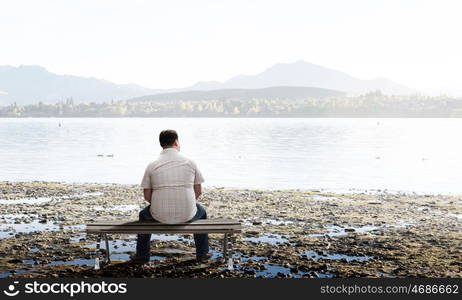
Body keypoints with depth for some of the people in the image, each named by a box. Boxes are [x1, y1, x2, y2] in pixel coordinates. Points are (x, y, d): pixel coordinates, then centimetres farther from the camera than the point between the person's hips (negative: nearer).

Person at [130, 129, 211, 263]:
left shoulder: (152, 166, -2)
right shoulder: (190, 162, -1)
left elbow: (147, 196, 2)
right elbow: (198, 192, 4)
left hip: (159, 216, 0)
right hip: (187, 215, 0)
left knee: (144, 214, 34)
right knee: (201, 212, 35)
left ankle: (142, 255, 37)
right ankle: (202, 254, 38)